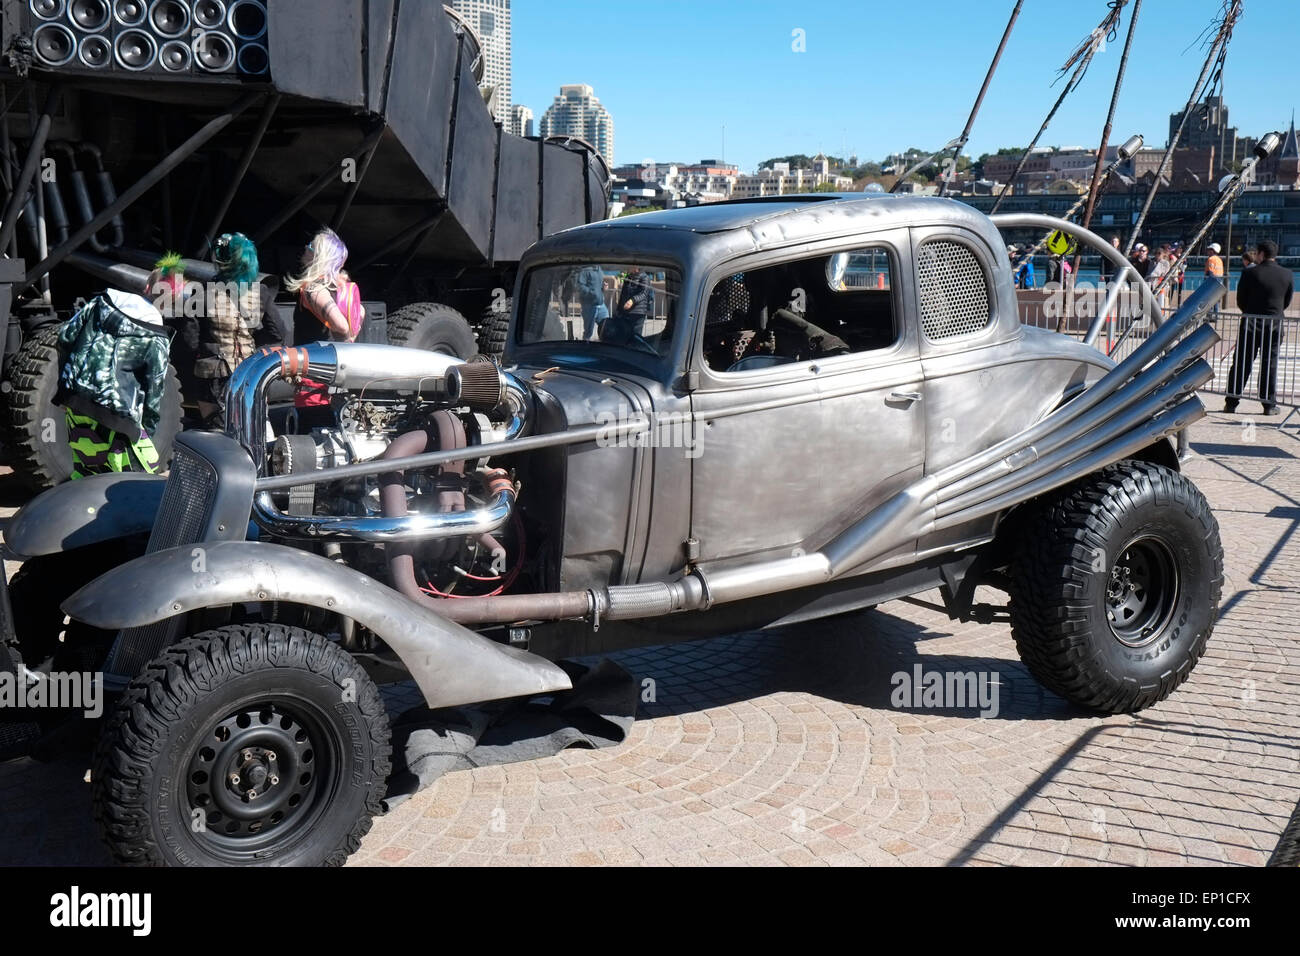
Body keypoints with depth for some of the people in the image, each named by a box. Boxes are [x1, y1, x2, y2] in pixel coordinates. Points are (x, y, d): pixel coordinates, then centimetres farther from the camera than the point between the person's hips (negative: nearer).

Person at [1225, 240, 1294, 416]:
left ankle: (1231, 402, 8)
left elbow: (1240, 301, -2)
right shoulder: (1288, 275, 0)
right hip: (1275, 326, 2)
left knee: (1241, 364, 5)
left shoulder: (1250, 273, -9)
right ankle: (1269, 405, 10)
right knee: (1270, 365, 8)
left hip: (1250, 324, -2)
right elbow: (1287, 302, 7)